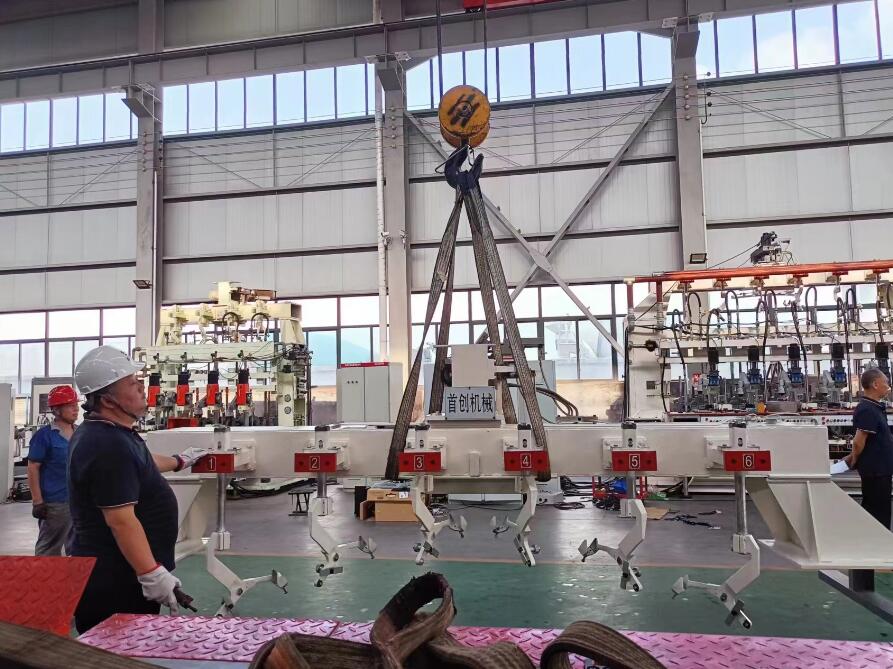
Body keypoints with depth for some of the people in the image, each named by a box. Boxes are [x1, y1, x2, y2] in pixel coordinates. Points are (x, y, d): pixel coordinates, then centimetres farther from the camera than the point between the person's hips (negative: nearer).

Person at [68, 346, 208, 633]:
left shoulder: (105, 433, 11)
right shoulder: (107, 445, -25)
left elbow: (136, 464, 31)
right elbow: (120, 520, -28)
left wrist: (179, 461, 44)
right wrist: (152, 574, -25)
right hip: (115, 582, -11)